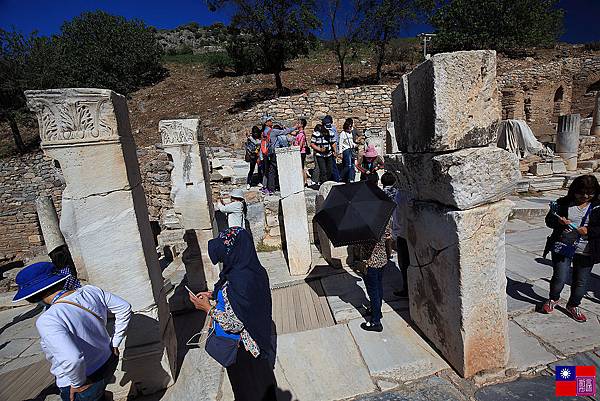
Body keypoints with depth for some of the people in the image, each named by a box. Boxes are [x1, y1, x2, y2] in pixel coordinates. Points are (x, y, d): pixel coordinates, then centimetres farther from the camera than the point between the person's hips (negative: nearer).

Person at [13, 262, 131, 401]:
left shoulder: (48, 320, -30)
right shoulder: (91, 291, -13)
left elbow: (72, 359, -42)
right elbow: (124, 308, -3)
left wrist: (78, 383, -21)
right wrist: (115, 343, 6)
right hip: (109, 363, 6)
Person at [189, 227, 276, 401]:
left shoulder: (239, 280, -36)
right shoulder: (252, 269, -9)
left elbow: (235, 323, -28)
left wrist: (208, 308, -18)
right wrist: (213, 294, 2)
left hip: (242, 346, -8)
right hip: (256, 336, 8)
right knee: (260, 373, 31)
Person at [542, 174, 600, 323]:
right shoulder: (563, 203, 0)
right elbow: (549, 220, 2)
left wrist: (588, 231, -20)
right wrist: (559, 221, -18)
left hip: (586, 252, 2)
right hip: (562, 247, -1)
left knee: (581, 281, 12)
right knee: (560, 278, -4)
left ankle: (573, 305, 35)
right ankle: (553, 299, 25)